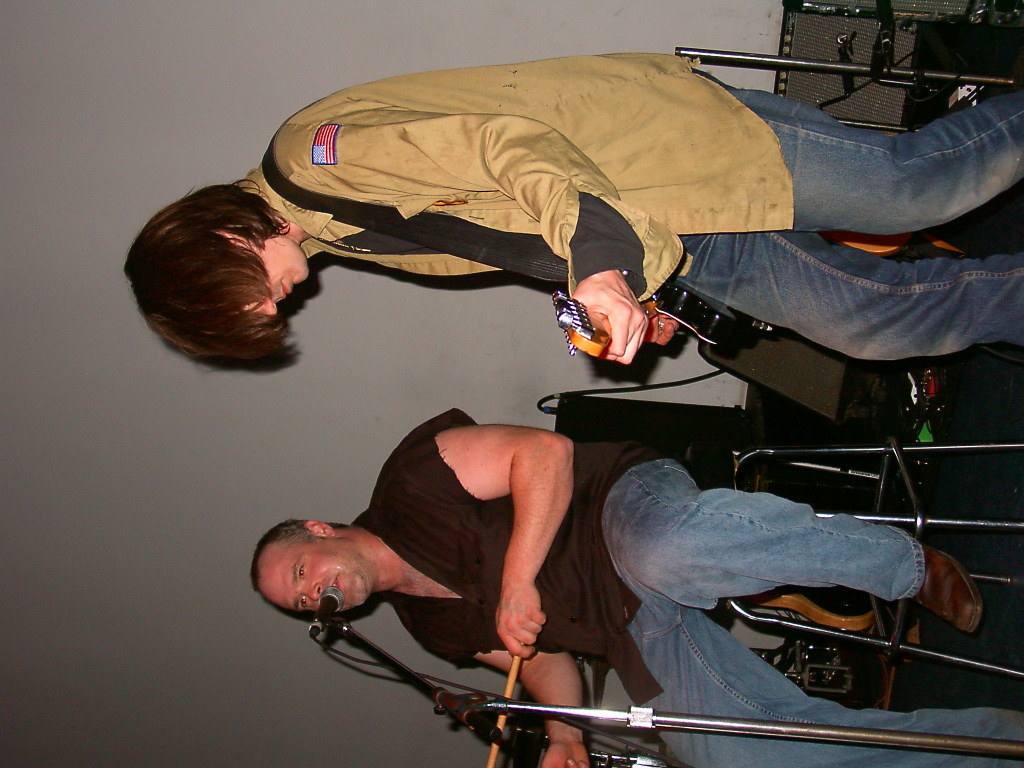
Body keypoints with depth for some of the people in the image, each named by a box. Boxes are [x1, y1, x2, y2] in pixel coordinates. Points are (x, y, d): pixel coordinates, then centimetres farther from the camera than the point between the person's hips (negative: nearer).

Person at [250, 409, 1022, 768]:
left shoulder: (413, 476, -6)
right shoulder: (429, 625, 14)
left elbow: (545, 452, -15)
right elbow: (542, 654, 19)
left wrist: (517, 580, -20)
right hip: (636, 634, 6)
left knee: (668, 548, -42)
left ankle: (911, 567, -19)